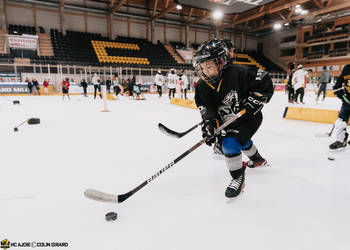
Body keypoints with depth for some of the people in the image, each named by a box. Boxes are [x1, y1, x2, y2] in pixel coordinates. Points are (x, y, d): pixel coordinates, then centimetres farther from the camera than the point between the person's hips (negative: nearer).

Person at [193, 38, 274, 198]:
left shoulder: (238, 73, -27)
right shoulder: (203, 85, -13)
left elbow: (265, 81, -19)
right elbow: (205, 107, -15)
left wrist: (254, 100, -26)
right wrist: (209, 122, -33)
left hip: (249, 116, -7)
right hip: (228, 120, 7)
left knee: (230, 143, -24)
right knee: (242, 140, 28)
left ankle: (238, 178, -1)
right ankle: (257, 160, 61)